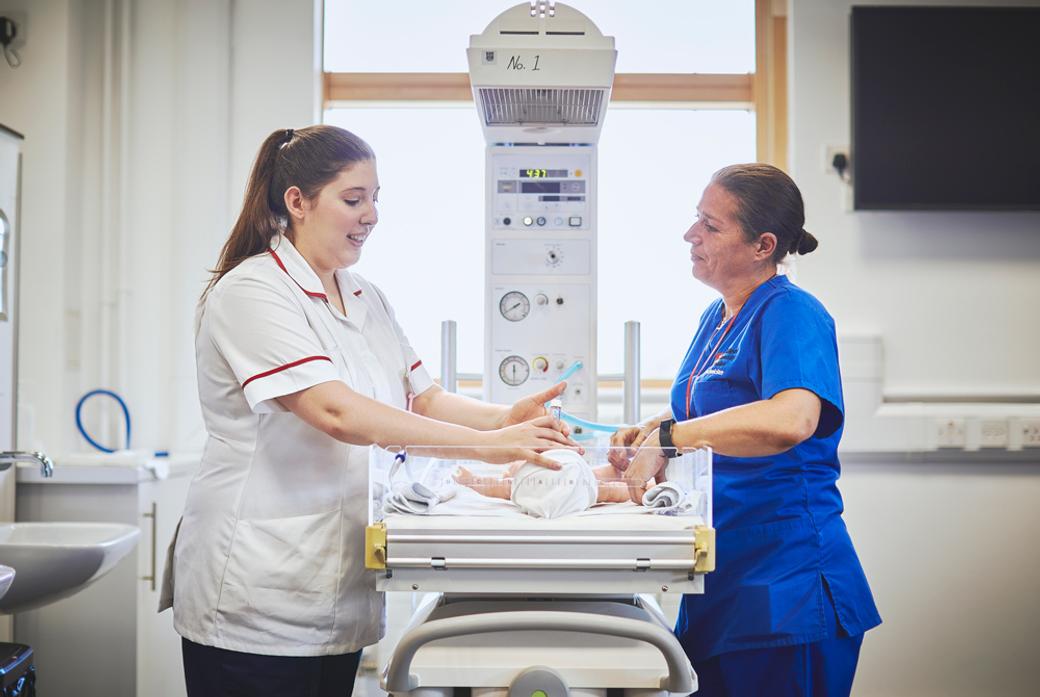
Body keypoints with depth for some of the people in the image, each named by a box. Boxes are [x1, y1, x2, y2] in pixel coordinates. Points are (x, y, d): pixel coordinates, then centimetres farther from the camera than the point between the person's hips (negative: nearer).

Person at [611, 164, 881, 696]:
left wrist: (668, 437, -30)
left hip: (783, 590, -8)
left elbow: (790, 420, -35)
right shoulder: (715, 317, 11)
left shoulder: (791, 313, -15)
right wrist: (648, 435, 4)